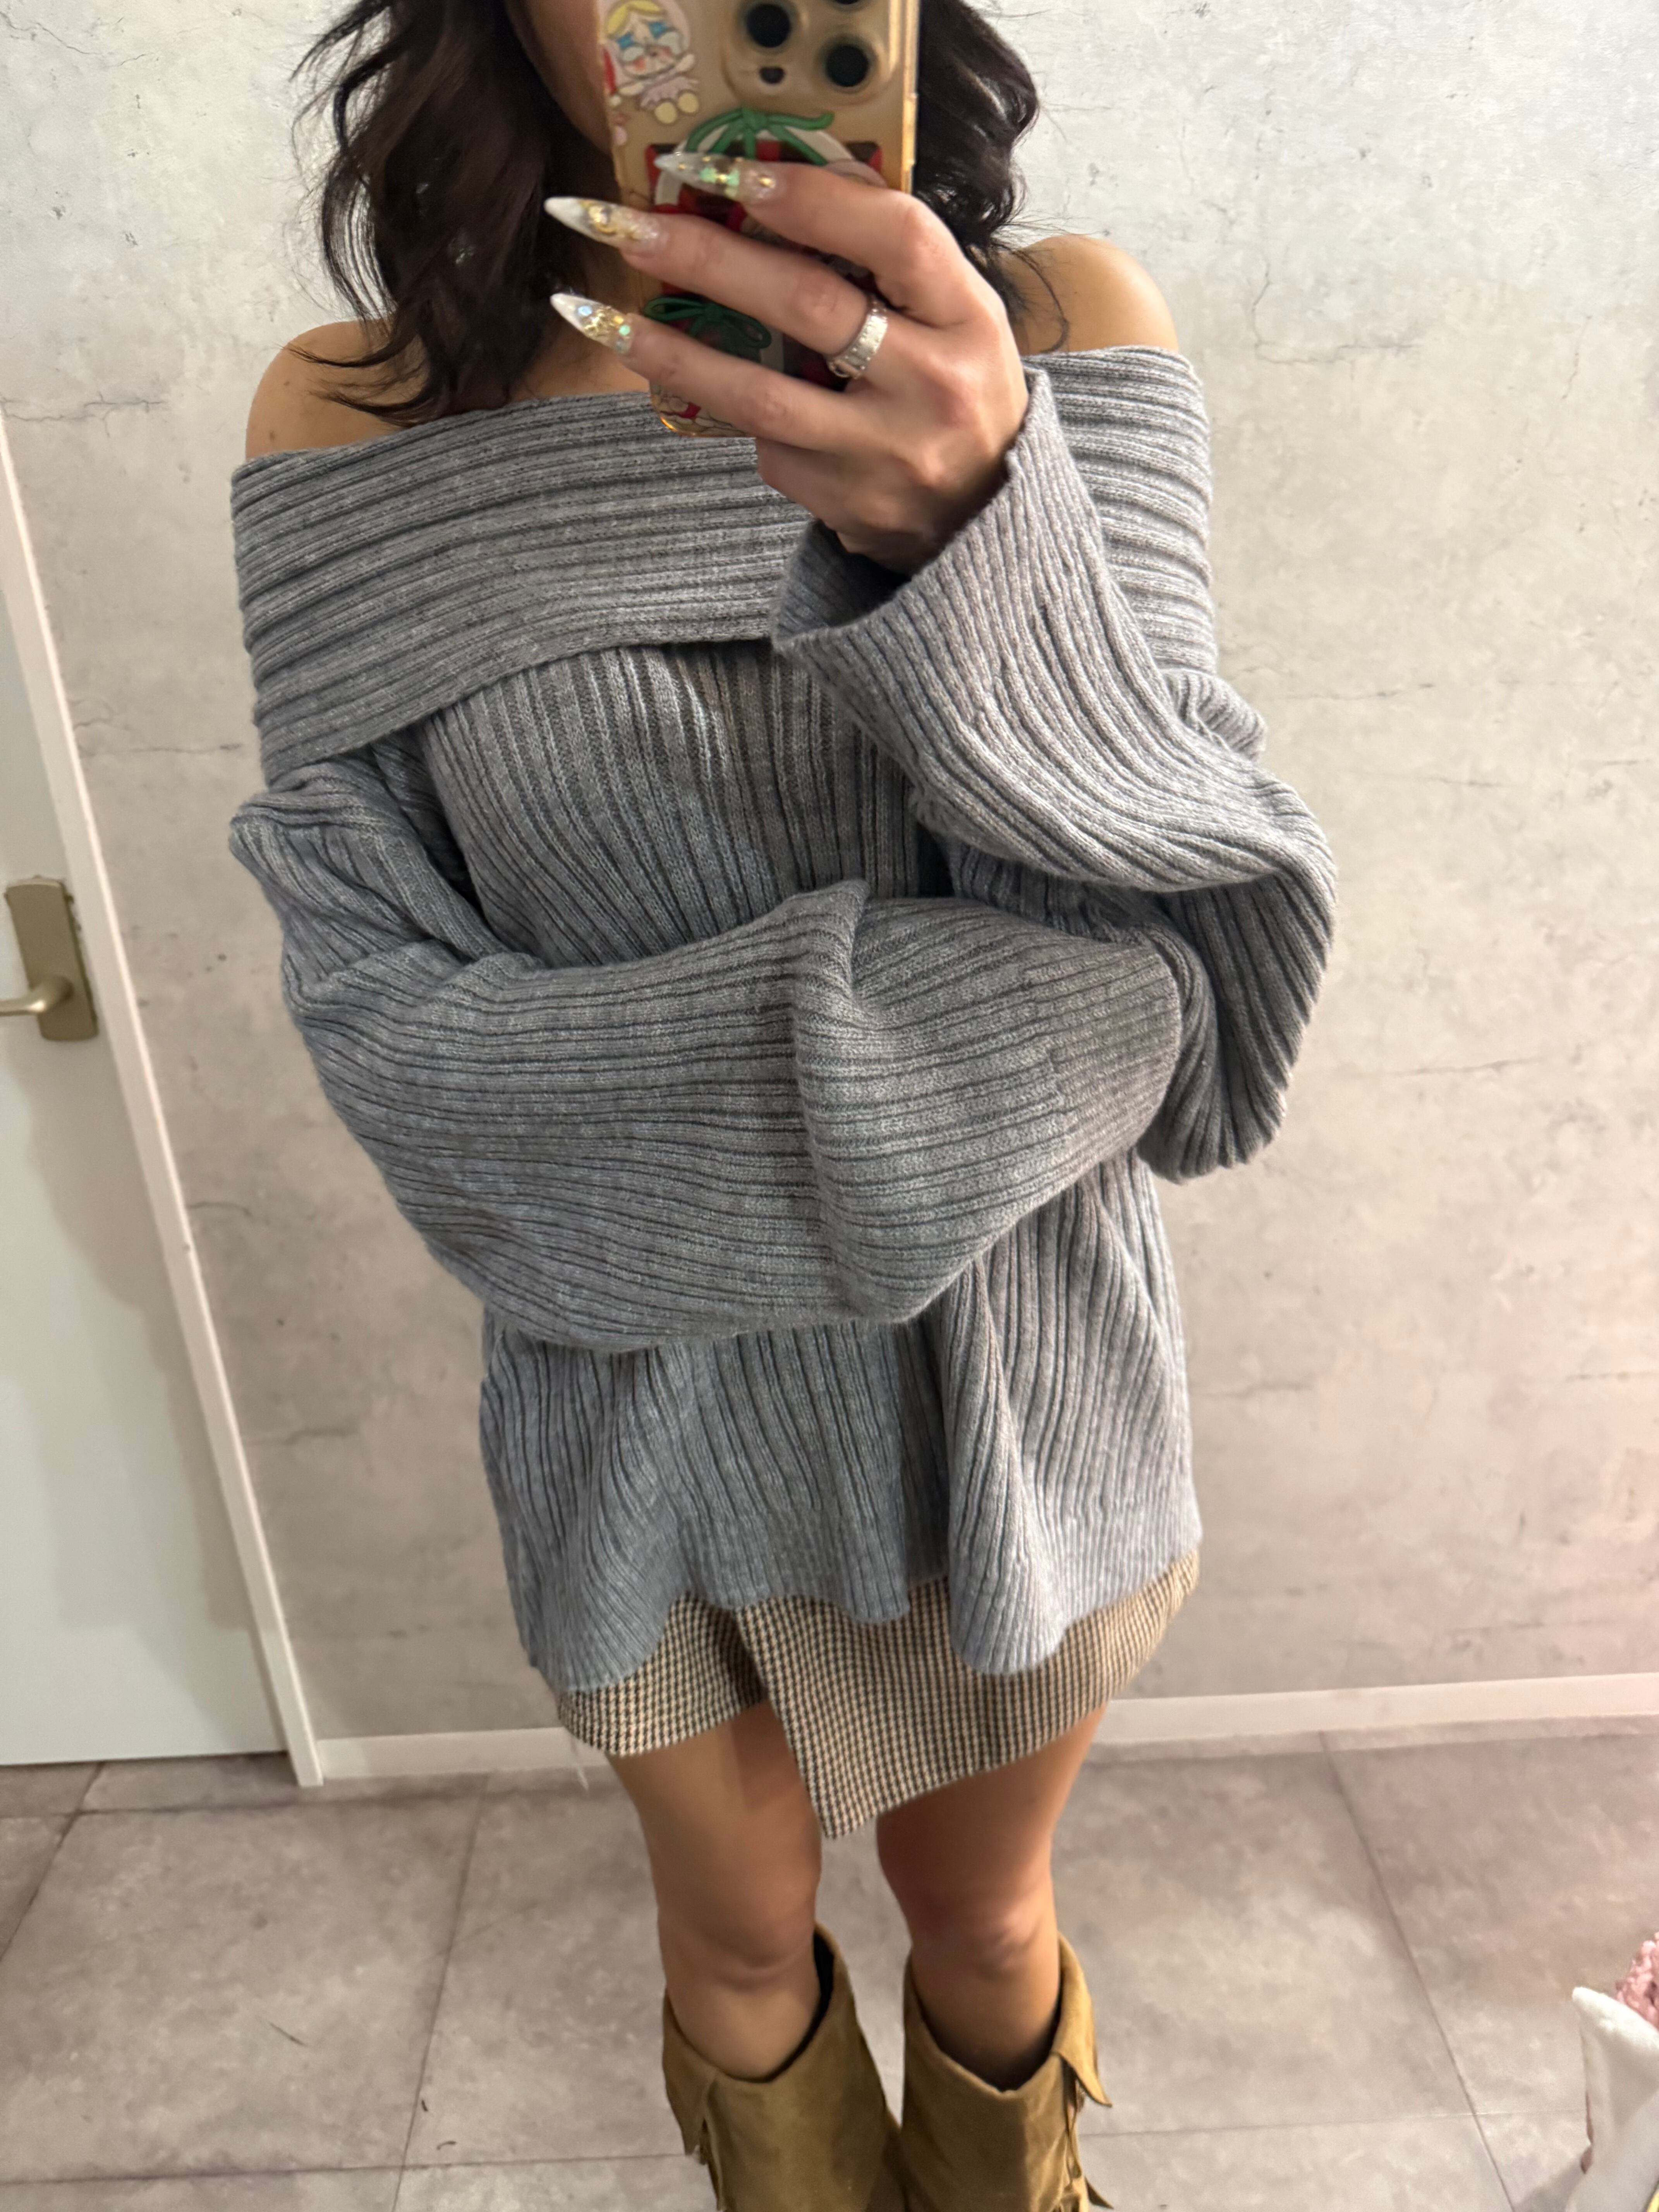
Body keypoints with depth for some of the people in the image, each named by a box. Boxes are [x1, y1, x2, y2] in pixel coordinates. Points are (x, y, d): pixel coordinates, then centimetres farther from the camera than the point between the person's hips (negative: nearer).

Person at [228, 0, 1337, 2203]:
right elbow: (371, 997, -12)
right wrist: (878, 1060, -21)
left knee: (982, 1918, 26)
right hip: (643, 1360, 0)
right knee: (741, 1940, 25)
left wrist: (978, 532, -36)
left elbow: (1205, 903, -17)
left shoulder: (1059, 329, -7)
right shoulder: (352, 416, -8)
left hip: (1007, 1356, 1)